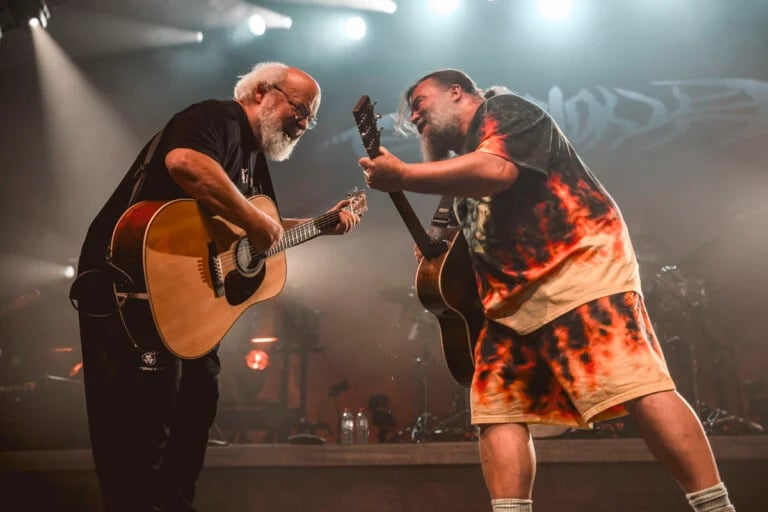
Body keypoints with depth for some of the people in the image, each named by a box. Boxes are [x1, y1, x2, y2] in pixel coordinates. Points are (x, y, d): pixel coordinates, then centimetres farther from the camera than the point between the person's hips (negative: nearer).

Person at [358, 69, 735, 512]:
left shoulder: (503, 110, 4)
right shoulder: (461, 161, 29)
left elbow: (495, 170, -17)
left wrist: (402, 176, -14)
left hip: (578, 264, -9)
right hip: (515, 295, 9)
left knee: (635, 384, -20)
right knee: (497, 406, -3)